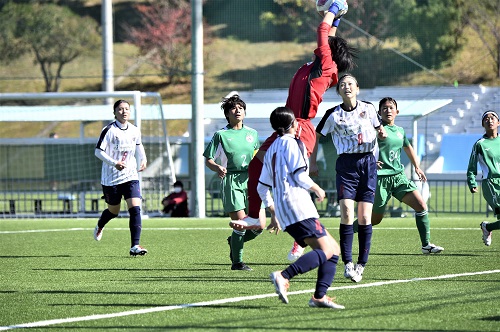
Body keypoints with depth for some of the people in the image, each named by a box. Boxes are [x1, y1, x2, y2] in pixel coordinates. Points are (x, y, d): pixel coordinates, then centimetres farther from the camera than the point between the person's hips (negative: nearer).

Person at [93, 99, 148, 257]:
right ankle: (100, 226, 48)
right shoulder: (109, 130, -11)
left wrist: (143, 160, 9)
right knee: (114, 211, 13)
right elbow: (98, 151, -14)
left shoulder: (135, 131, 4)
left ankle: (135, 246, -16)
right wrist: (114, 163, -26)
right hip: (111, 178, -3)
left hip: (130, 176, 3)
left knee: (135, 209, -15)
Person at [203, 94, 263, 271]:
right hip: (231, 181, -5)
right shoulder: (221, 135, 0)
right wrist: (217, 168, -20)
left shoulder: (252, 134, 13)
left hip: (250, 180, 5)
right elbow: (208, 160, 1)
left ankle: (234, 241, 26)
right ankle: (237, 261, 3)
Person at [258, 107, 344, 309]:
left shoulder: (272, 149, 24)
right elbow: (300, 176, -13)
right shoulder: (291, 143, -2)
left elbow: (262, 188, 25)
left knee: (334, 249, 9)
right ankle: (283, 276, -32)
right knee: (325, 251, -18)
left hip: (285, 214, 9)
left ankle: (319, 296, -5)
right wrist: (317, 189, 5)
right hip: (297, 206, -9)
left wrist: (273, 210, 35)